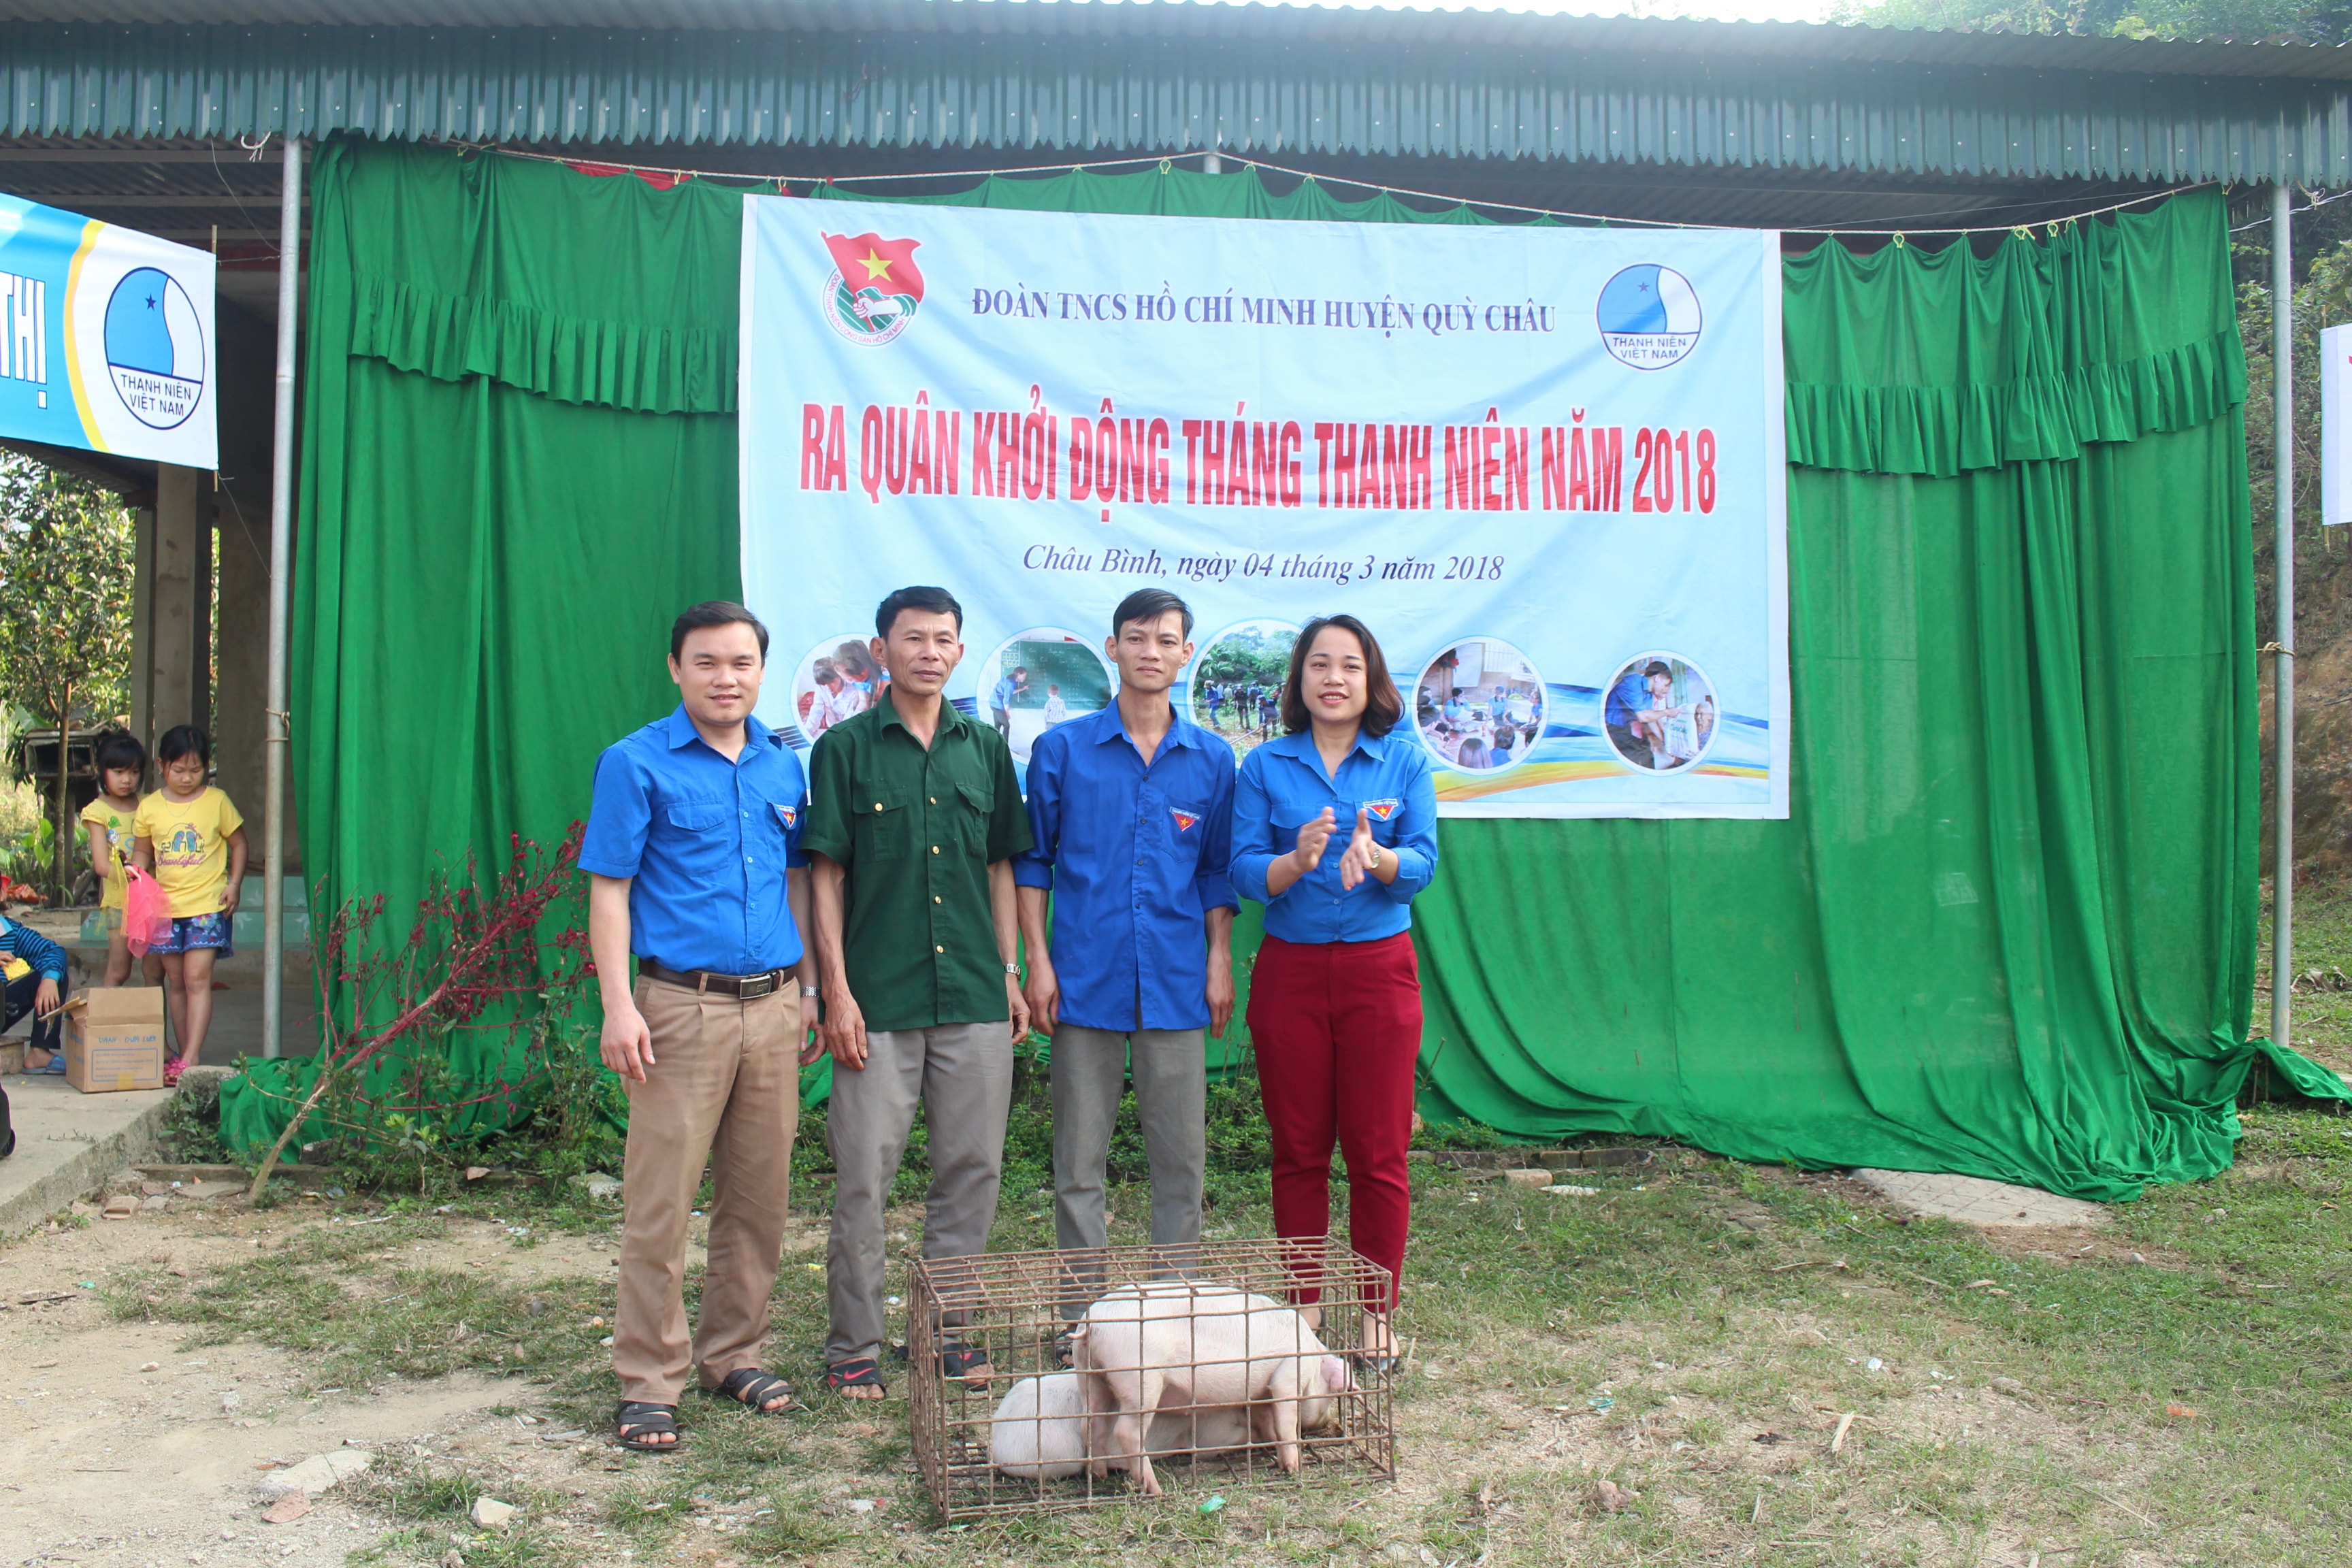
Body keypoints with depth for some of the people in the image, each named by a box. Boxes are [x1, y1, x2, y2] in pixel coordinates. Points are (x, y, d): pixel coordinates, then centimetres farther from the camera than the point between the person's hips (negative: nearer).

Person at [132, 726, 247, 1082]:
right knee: (175, 981, 10)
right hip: (165, 906, 4)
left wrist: (234, 884, -3)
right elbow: (141, 852, 15)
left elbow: (238, 843, 8)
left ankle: (191, 1059, -15)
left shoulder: (217, 801, -1)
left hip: (208, 905, -3)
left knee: (197, 979, -11)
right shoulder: (149, 808, 5)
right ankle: (183, 1056, 18)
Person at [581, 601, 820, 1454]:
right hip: (682, 1006, -5)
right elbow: (608, 890, -5)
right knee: (660, 1201, -2)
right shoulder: (637, 762, -3)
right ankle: (649, 1381, 9)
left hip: (773, 1007, 5)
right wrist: (618, 1007, -13)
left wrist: (808, 988, 13)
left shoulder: (783, 766, 12)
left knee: (759, 1194, 11)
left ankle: (733, 1352, 26)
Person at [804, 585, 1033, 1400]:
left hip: (975, 999, 4)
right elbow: (826, 876, -1)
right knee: (863, 1177, 1)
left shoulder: (986, 749, 10)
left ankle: (949, 1328, 23)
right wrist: (836, 990, -8)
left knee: (973, 1169, 9)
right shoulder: (845, 749, 0)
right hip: (877, 1002, -3)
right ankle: (854, 1346, 14)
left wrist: (1010, 975, 9)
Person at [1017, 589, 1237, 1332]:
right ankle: (1082, 1307, 17)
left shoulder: (1212, 759, 7)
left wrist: (1220, 961, 4)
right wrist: (1038, 961, -2)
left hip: (1177, 985, 1)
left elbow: (1217, 873, 12)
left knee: (1181, 1153, 6)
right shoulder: (1062, 750, 2)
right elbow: (1032, 861, 5)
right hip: (1086, 978, -1)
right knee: (1079, 1156, 5)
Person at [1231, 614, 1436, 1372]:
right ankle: (1303, 1309, 21)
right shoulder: (1265, 766, 4)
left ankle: (1378, 1315, 16)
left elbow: (1422, 863, -6)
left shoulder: (1405, 763, 4)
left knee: (1378, 1152, 2)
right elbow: (1243, 870, -4)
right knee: (1298, 1151, 7)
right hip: (1289, 971, 1)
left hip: (1378, 969, -1)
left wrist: (1374, 859, -28)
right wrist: (1297, 861, -25)